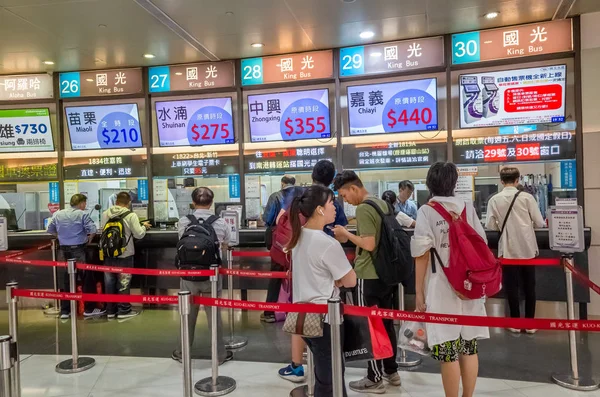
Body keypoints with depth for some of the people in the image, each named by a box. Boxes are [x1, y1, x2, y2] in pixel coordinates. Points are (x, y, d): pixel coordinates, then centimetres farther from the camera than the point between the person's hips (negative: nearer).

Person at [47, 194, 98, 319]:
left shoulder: (58, 214, 7)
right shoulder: (82, 214, -9)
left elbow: (50, 230, 14)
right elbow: (92, 230, -18)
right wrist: (89, 240, -1)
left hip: (64, 250, 6)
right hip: (79, 249, -6)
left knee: (67, 280, 14)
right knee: (87, 278, 5)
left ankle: (64, 311, 18)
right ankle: (89, 309, 8)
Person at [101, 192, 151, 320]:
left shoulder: (105, 214, 0)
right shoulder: (131, 215, -14)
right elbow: (139, 234, -12)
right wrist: (144, 226, 8)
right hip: (124, 255, -4)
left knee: (110, 282, 13)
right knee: (123, 282, 8)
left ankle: (110, 310, 22)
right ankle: (124, 310, 14)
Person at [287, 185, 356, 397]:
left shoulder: (299, 236, 2)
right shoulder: (328, 243, -23)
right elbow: (350, 281, -13)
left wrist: (332, 279, 3)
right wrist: (336, 280, 4)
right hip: (324, 318, -8)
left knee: (326, 371, 24)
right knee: (327, 380, 7)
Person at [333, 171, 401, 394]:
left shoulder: (363, 209, -17)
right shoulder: (382, 203, 9)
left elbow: (369, 244, -24)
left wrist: (347, 234, -10)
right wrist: (350, 238, 15)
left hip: (369, 276, -9)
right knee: (386, 323, 18)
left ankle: (375, 379, 14)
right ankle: (391, 371, 30)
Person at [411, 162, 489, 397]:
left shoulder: (426, 211, -6)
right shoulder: (467, 207, 7)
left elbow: (422, 254, -9)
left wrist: (418, 291, -3)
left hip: (442, 288, -5)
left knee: (448, 351, 2)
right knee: (469, 347, 14)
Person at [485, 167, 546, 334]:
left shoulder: (494, 200, -4)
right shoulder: (527, 197, -4)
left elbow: (490, 226, -5)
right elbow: (539, 223, -3)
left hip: (508, 249, -1)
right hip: (527, 247, 1)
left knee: (512, 286, 8)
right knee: (529, 286, 11)